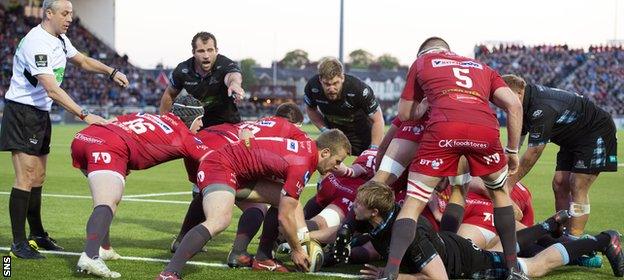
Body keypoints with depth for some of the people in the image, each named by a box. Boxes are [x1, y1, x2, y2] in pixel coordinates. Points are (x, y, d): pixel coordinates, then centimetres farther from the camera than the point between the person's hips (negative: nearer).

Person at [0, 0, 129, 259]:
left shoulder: (60, 39, 6)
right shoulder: (36, 43, -23)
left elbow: (81, 60, 25)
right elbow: (52, 90, -30)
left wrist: (111, 72, 10)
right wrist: (84, 115, -34)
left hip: (41, 114, 9)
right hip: (21, 113, -9)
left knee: (38, 177, 15)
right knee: (26, 177, -12)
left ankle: (37, 234, 25)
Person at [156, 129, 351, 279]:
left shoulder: (308, 146, 8)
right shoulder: (301, 166, -21)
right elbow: (284, 217, -17)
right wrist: (296, 250, -2)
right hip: (220, 167, -11)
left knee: (287, 201, 13)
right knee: (220, 220, -34)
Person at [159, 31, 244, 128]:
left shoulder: (226, 65, -19)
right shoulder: (182, 70, -8)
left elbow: (232, 76, -45)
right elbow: (169, 94, 10)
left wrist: (234, 84, -70)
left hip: (227, 122, -2)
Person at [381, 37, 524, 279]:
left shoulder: (422, 62, 31)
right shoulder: (482, 68, 36)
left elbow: (404, 114, 32)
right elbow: (514, 105, 21)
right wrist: (512, 151, 26)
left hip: (444, 127, -2)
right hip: (485, 129, 2)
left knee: (413, 203, 5)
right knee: (500, 192, 28)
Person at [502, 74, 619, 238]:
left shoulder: (543, 109, -34)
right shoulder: (526, 104, -4)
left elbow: (533, 153, -32)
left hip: (596, 133, -9)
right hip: (573, 138, 9)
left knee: (577, 188, -15)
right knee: (559, 185, 2)